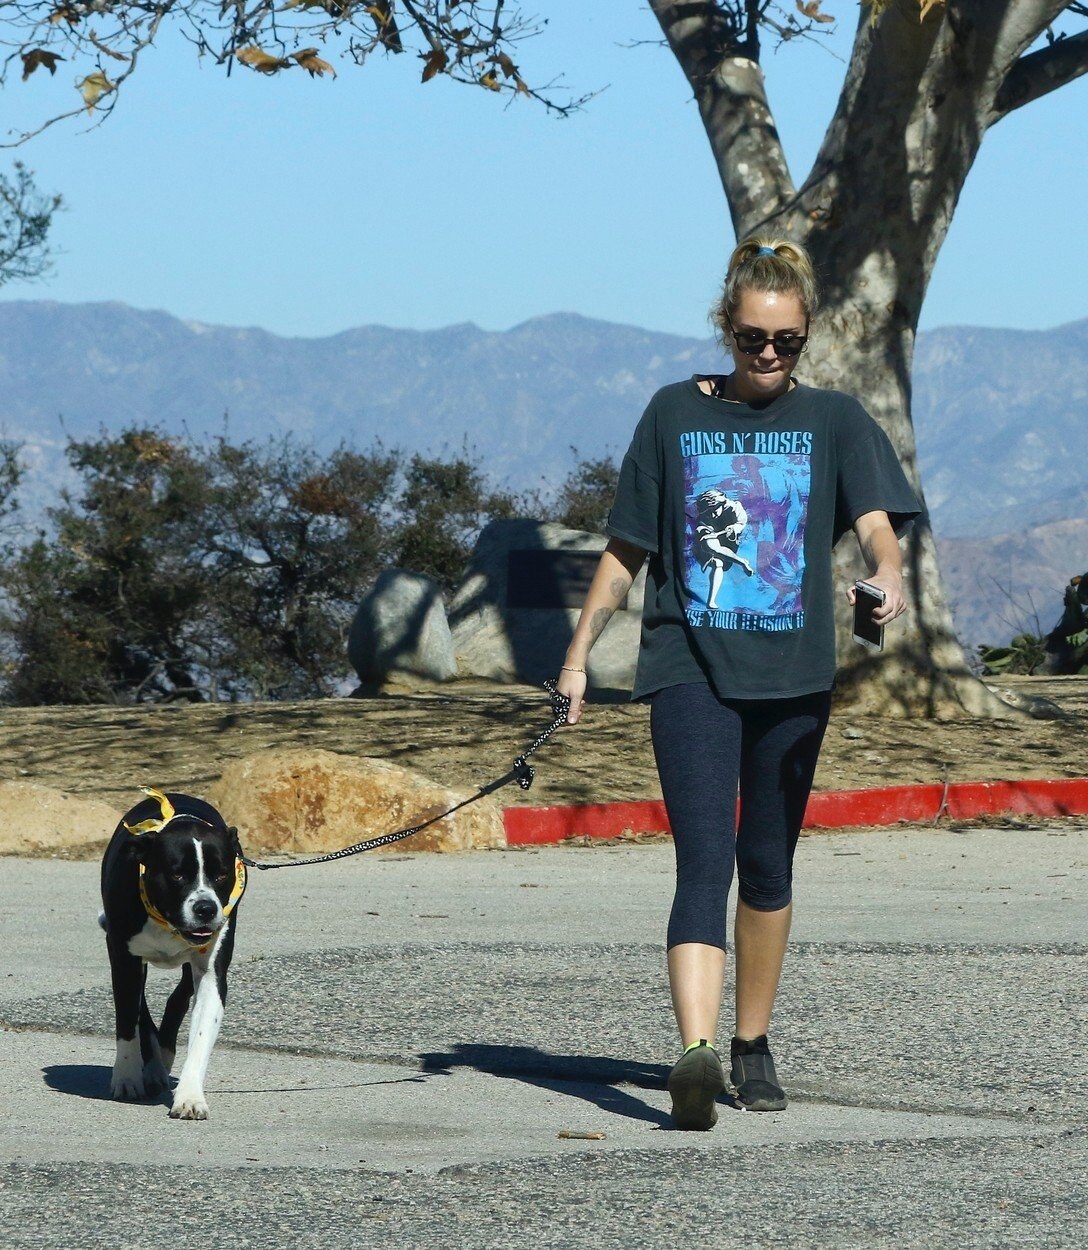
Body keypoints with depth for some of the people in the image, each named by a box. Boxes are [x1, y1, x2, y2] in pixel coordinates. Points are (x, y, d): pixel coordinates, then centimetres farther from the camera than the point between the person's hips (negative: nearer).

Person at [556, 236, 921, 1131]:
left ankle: (753, 1045, 27)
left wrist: (887, 573, -30)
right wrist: (579, 654, 7)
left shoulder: (833, 421, 7)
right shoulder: (676, 414, 7)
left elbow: (876, 521, -8)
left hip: (792, 674, 2)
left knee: (767, 866, 11)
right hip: (691, 665, -2)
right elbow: (626, 551, 12)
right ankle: (696, 1052, -29)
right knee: (704, 862, -15)